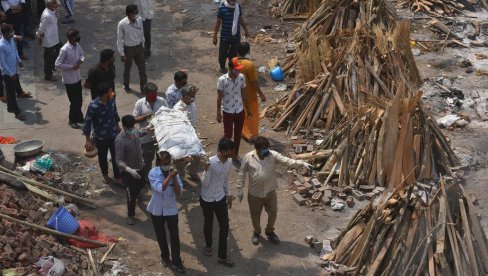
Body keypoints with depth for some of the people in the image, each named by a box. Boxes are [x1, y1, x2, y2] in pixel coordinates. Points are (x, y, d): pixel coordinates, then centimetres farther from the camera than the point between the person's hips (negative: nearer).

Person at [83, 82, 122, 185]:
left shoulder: (111, 100, -13)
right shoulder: (93, 106, -28)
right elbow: (88, 122, -18)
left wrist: (117, 125, 20)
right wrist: (88, 140, -13)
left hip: (113, 134, 4)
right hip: (100, 137, -4)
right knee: (103, 157, 19)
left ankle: (117, 177, 32)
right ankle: (105, 175, 43)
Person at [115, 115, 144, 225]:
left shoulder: (135, 133, -8)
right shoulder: (120, 140, -30)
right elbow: (118, 160, -32)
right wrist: (129, 170, -44)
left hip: (138, 167, 7)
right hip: (127, 171, -7)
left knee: (140, 185, 28)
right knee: (131, 193, -4)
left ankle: (135, 195, 60)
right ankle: (130, 215, 15)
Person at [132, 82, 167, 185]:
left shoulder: (162, 101, -5)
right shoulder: (139, 103, -11)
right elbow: (134, 119, -10)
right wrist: (146, 116, -22)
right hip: (147, 137, -2)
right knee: (147, 159, 12)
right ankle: (146, 179, 31)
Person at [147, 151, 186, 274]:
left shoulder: (174, 173, -10)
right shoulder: (153, 173, -18)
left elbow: (179, 193, -15)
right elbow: (160, 188, -32)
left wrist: (174, 177, -23)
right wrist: (170, 175, -30)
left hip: (171, 209, 1)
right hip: (157, 209, -1)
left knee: (174, 235, 2)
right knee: (160, 235, 16)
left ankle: (176, 262, 13)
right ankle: (165, 257, 37)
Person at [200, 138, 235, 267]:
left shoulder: (229, 161, -6)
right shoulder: (210, 162, -25)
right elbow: (205, 183, -23)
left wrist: (229, 195, 15)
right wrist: (207, 169, -38)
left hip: (220, 198, 5)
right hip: (207, 198, -5)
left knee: (224, 226, 5)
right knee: (208, 223, 17)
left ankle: (222, 256, 17)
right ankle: (208, 245, 46)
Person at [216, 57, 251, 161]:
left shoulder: (241, 77, -8)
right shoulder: (222, 80, -20)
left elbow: (243, 94, 5)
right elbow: (219, 97, -11)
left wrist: (248, 108, 11)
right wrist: (218, 113, -8)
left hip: (240, 111, 4)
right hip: (228, 112, -4)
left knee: (238, 134, 15)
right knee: (228, 134, 8)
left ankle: (235, 154, 33)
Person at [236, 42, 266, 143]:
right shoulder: (249, 64, -28)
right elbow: (254, 82, -23)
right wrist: (261, 94, -12)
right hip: (249, 95, -6)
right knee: (251, 115, 11)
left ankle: (243, 133, 37)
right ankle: (252, 136, 21)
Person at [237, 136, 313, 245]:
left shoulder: (273, 155, -13)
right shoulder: (248, 157, -14)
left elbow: (287, 161, -21)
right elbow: (242, 173, -4)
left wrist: (303, 163, -34)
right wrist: (240, 189, -2)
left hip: (270, 192, 1)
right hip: (254, 193, -1)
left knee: (273, 213, 13)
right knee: (255, 215, 16)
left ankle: (269, 231, 41)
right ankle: (256, 232, 43)